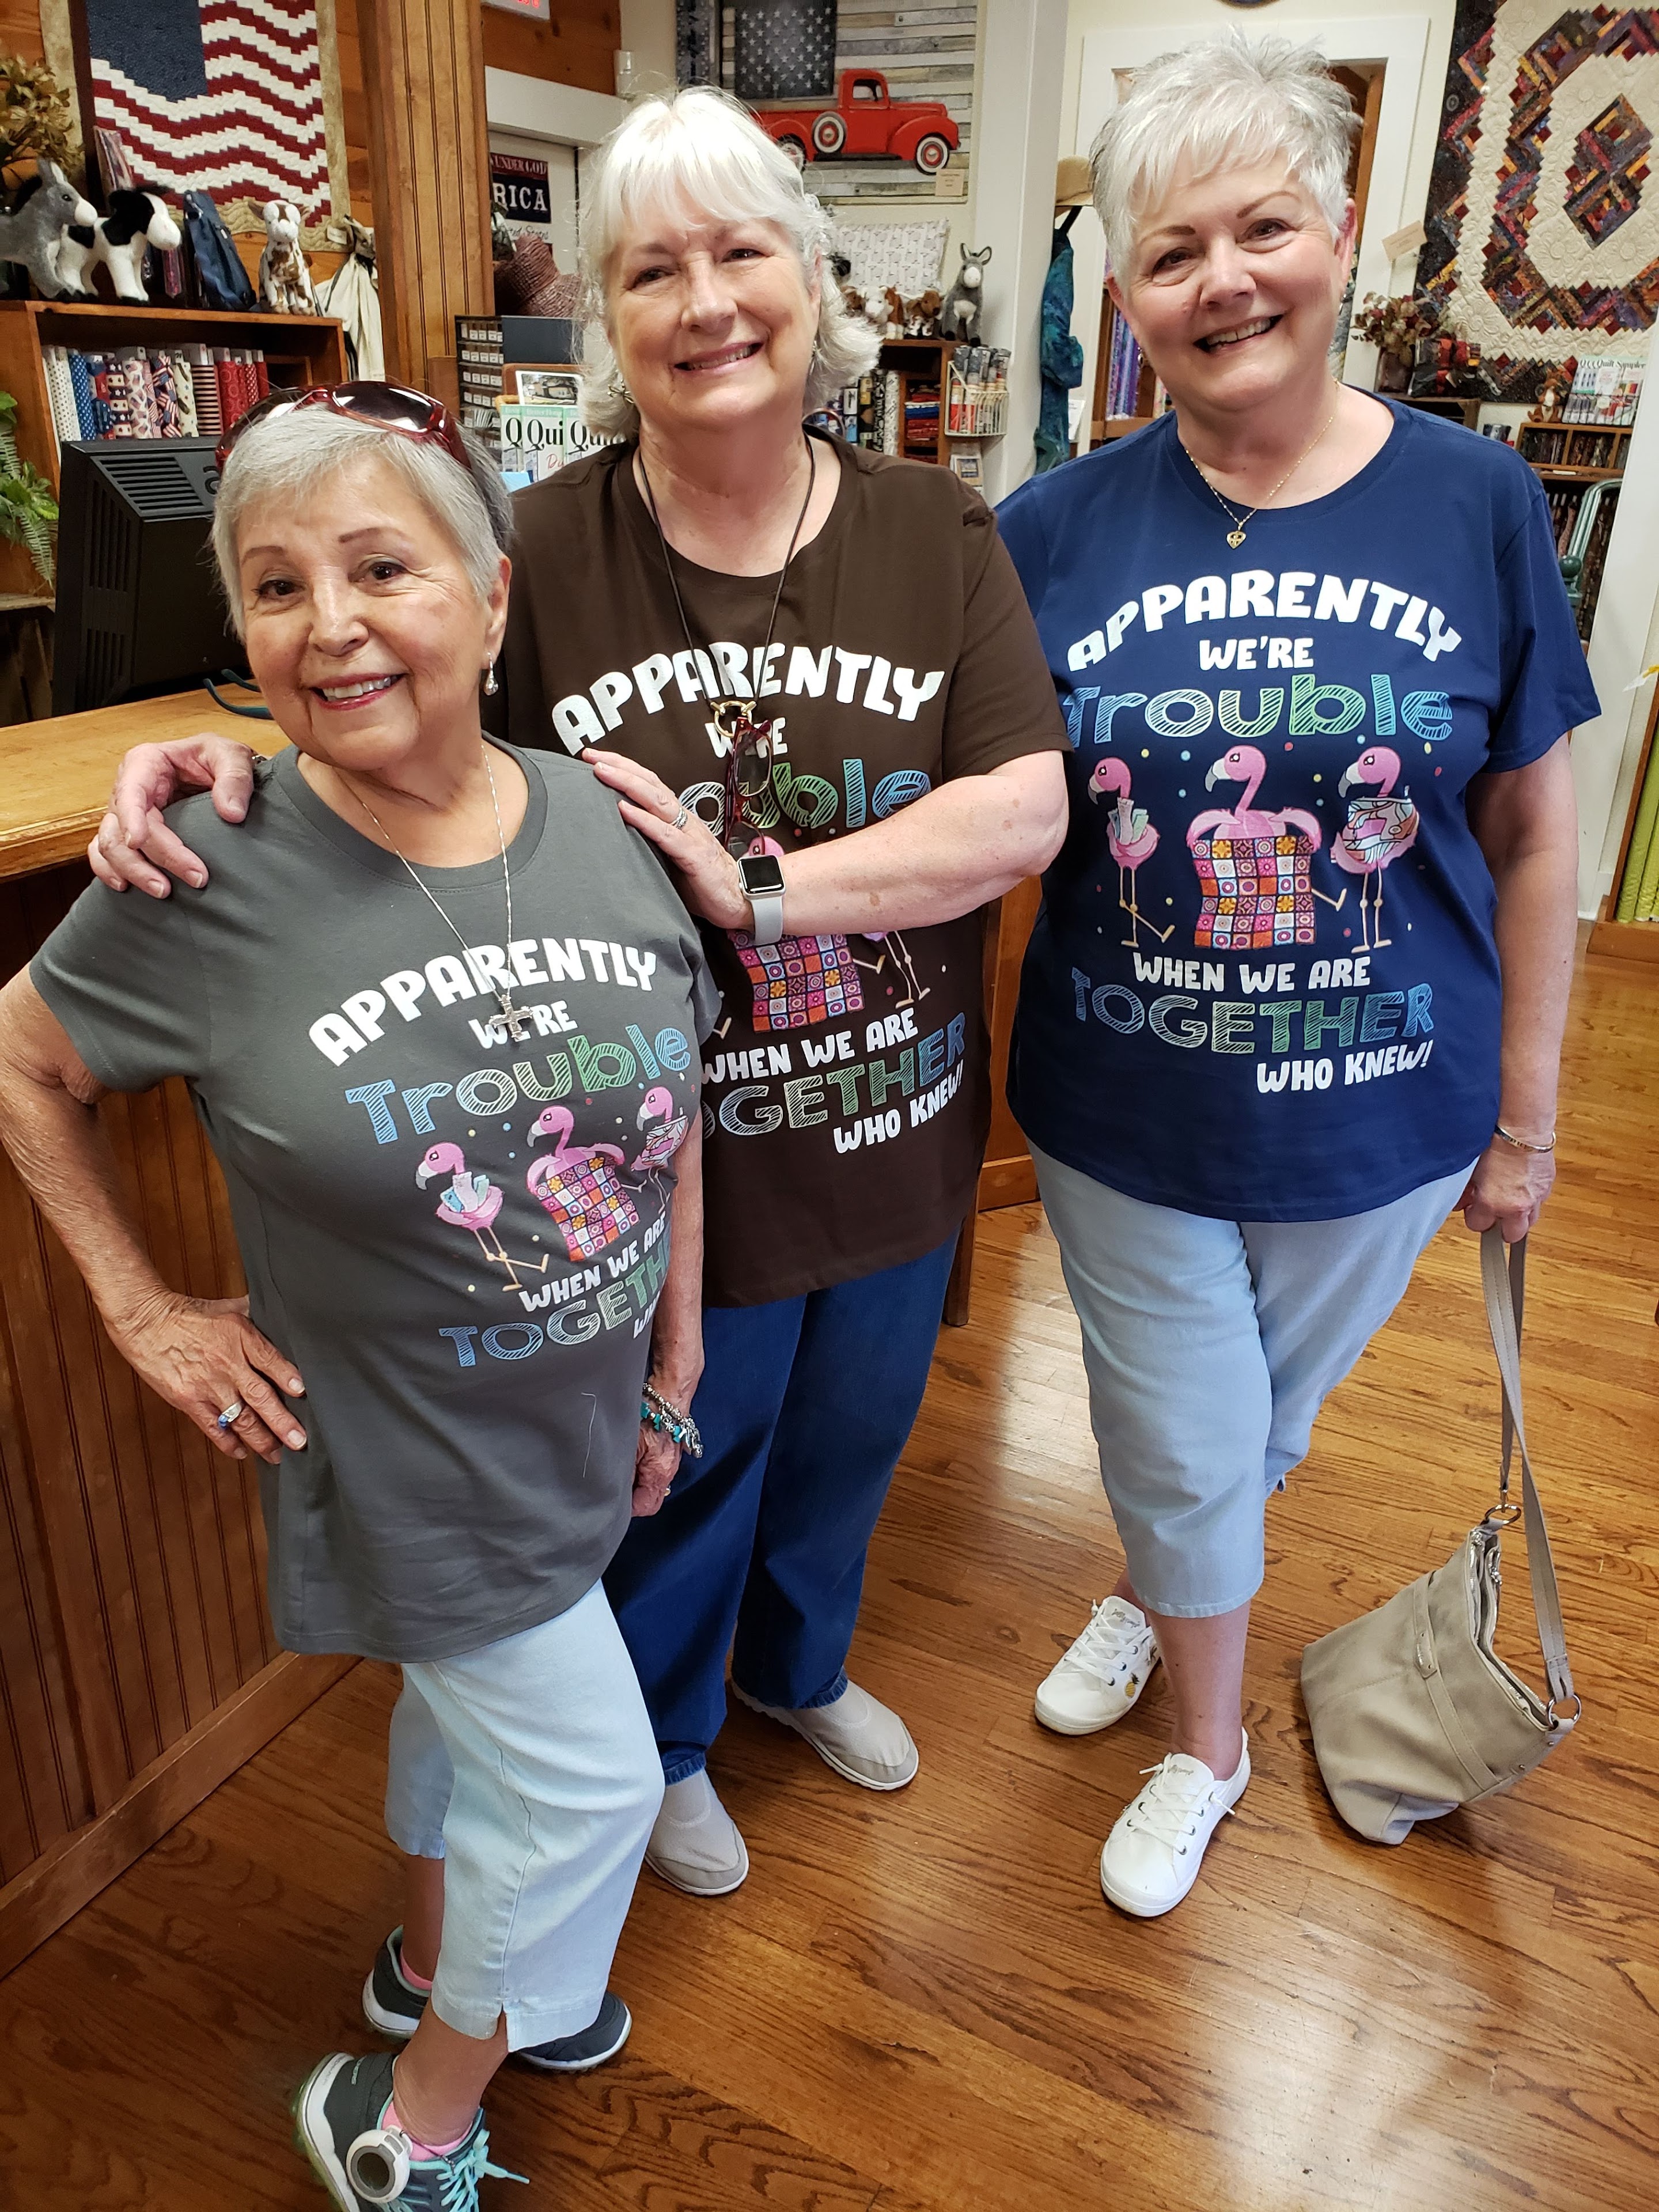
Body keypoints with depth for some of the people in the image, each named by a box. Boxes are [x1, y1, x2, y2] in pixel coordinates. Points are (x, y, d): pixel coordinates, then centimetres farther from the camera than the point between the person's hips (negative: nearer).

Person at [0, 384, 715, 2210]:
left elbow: (670, 1116, 1)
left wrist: (674, 1372, 6)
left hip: (586, 1422, 5)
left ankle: (432, 1966, 58)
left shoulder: (603, 829, -10)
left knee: (469, 1704, 27)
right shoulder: (211, 882, -20)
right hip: (414, 1455, -4)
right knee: (586, 1783, 6)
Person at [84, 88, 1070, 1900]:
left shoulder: (936, 533, -6)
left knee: (844, 1448, 27)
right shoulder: (540, 551, -12)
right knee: (677, 1477, 20)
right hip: (668, 1164, -3)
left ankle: (797, 1666, 62)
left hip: (896, 1135, 4)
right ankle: (658, 1747, 54)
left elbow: (1029, 810, -15)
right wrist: (217, 769, -25)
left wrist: (761, 889, -25)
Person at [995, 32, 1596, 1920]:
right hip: (1123, 1113, 0)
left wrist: (1525, 1115, 1)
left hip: (1377, 1114, 1)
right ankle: (1204, 1741, 44)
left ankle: (1151, 1584, 56)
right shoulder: (1059, 527, -7)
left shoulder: (1473, 503, -7)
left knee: (1267, 1414, 22)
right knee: (1182, 1440, 15)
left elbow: (1533, 836, -1)